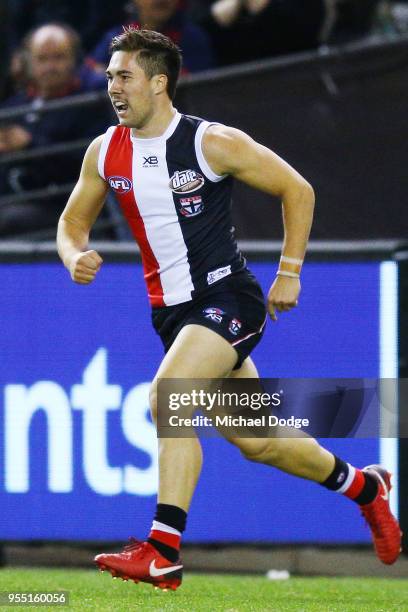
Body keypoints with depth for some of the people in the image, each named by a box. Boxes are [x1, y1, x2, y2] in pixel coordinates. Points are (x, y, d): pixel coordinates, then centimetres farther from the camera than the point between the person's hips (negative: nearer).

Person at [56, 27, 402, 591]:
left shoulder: (212, 143, -13)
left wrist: (290, 271, -6)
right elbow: (73, 221, 15)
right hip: (171, 309, 7)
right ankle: (363, 487, 39)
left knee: (167, 396, -29)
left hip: (227, 297, -6)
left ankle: (163, 554, -30)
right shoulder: (105, 152, 2)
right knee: (256, 443, 13)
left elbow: (297, 190, -3)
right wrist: (76, 256, -9)